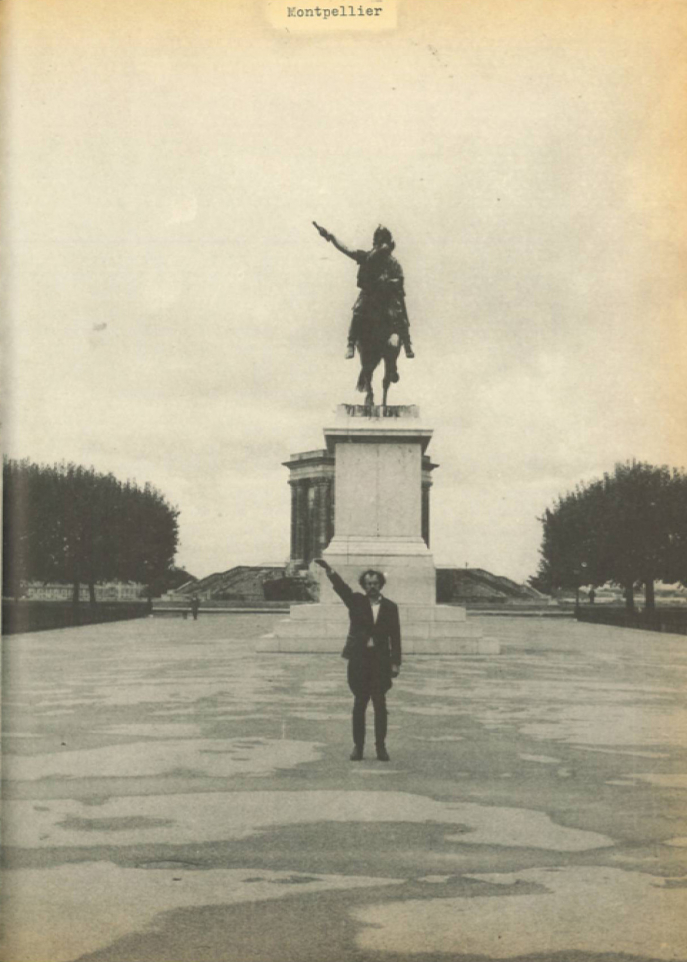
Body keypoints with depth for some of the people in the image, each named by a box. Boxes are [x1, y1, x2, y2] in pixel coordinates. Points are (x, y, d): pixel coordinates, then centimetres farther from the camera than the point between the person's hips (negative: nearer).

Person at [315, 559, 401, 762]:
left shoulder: (390, 607, 5)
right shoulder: (356, 602, 4)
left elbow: (395, 636, 4)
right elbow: (342, 587, -13)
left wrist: (396, 662, -1)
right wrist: (329, 570, -31)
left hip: (380, 661, 0)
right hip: (359, 659, 0)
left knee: (380, 704, 2)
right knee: (359, 703, 4)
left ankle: (381, 746, 9)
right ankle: (358, 745, 10)